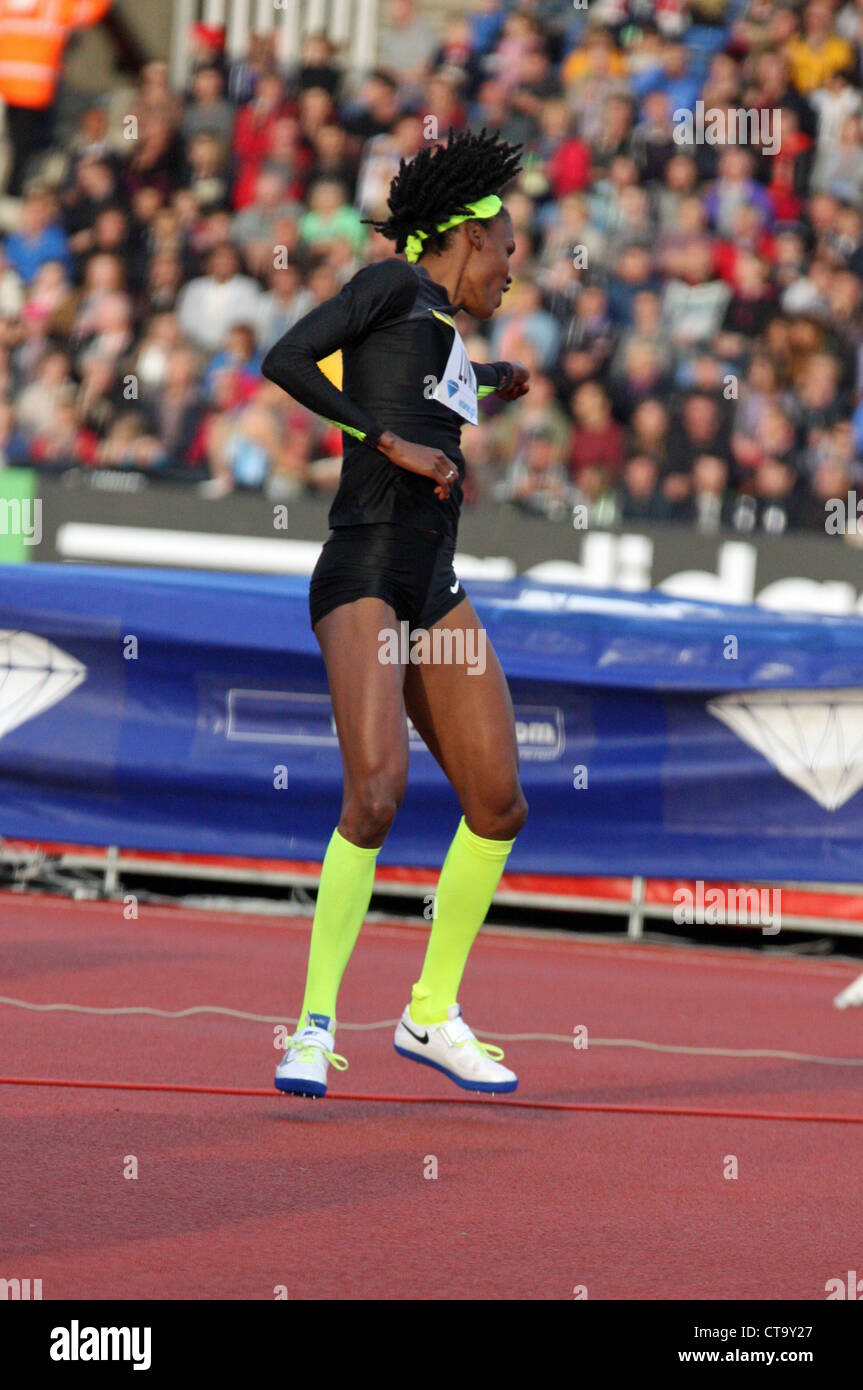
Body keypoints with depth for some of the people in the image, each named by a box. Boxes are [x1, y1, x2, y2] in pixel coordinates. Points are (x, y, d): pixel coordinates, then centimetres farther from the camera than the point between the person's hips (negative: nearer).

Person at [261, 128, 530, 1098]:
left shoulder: (443, 331, 24)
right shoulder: (395, 283, 1)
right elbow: (284, 359, -12)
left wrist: (488, 386, 43)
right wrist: (394, 442, -13)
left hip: (434, 594, 9)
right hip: (364, 575, -9)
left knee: (499, 806, 5)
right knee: (378, 792, -22)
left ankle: (431, 1016, 19)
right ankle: (315, 1028, -16)